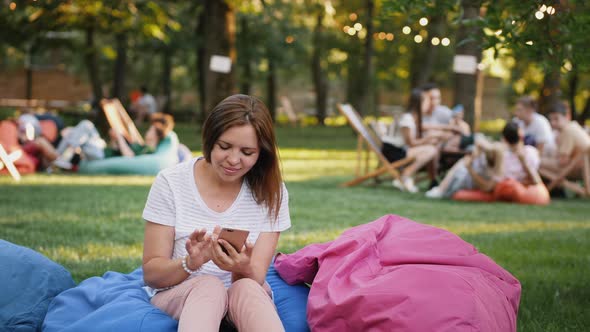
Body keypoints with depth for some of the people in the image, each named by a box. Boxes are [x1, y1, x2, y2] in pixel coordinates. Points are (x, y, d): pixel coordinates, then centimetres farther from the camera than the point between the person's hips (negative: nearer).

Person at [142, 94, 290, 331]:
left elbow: (256, 279, -8)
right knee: (208, 285, -35)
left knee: (247, 288, -34)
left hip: (245, 301, 1)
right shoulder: (171, 183, -5)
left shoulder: (271, 192, -2)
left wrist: (244, 269, -33)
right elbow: (151, 273, -5)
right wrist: (190, 263, -27)